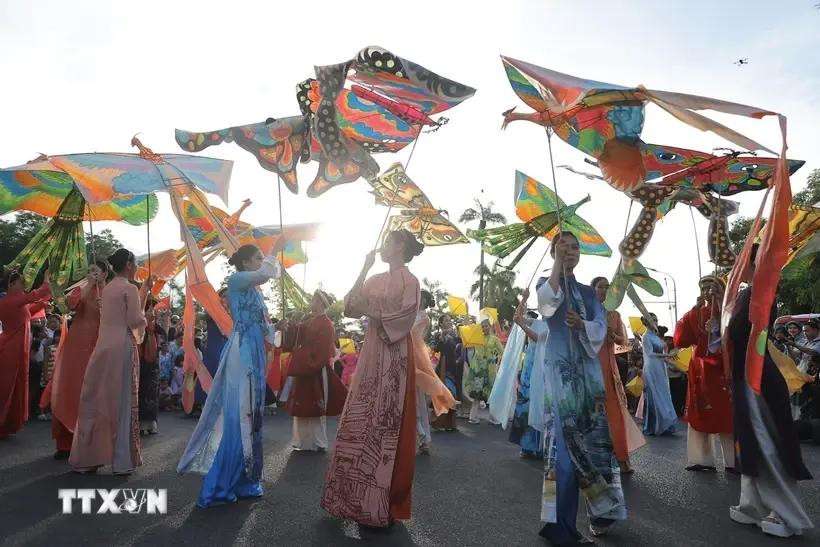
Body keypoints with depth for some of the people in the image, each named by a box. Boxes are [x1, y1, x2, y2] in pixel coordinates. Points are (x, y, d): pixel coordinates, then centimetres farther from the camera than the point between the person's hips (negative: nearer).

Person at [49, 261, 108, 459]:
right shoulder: (81, 289, 12)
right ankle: (66, 443, 11)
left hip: (98, 347, -2)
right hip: (76, 345, 3)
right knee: (69, 391, 2)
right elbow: (71, 303, -10)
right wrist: (89, 285, -10)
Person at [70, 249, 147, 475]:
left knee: (98, 400, 11)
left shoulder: (107, 288, 15)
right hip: (122, 347, -7)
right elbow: (136, 321, -12)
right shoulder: (130, 288, -7)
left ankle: (87, 458, 19)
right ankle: (121, 460, 5)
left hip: (103, 346, 7)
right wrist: (144, 319, 9)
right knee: (121, 401, -1)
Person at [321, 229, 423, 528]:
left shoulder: (408, 280, -7)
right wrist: (364, 269, 1)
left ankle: (382, 503, 9)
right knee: (363, 422, 12)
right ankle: (359, 494, 25)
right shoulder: (377, 279, 14)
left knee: (384, 425, -2)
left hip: (393, 357, -8)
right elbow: (351, 307, 5)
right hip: (373, 355, 8)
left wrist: (366, 303, -10)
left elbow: (396, 318, -19)